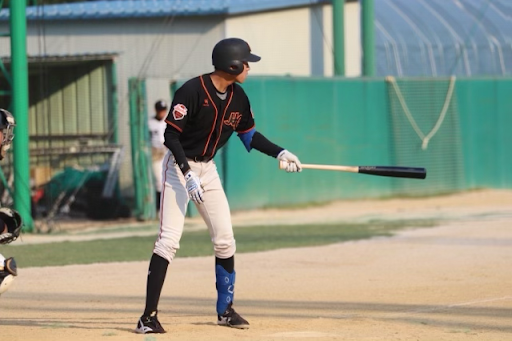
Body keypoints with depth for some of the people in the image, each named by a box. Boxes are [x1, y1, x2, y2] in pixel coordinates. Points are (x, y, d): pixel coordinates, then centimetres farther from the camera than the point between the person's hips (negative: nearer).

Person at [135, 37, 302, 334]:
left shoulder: (238, 98, -1)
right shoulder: (192, 91, -22)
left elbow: (249, 134, 13)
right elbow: (171, 135, -21)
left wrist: (279, 153, 1)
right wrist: (188, 174, -28)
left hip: (208, 169, 7)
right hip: (180, 166, -7)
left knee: (225, 240, 6)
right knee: (169, 240, -15)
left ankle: (226, 310, 21)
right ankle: (149, 317, -15)